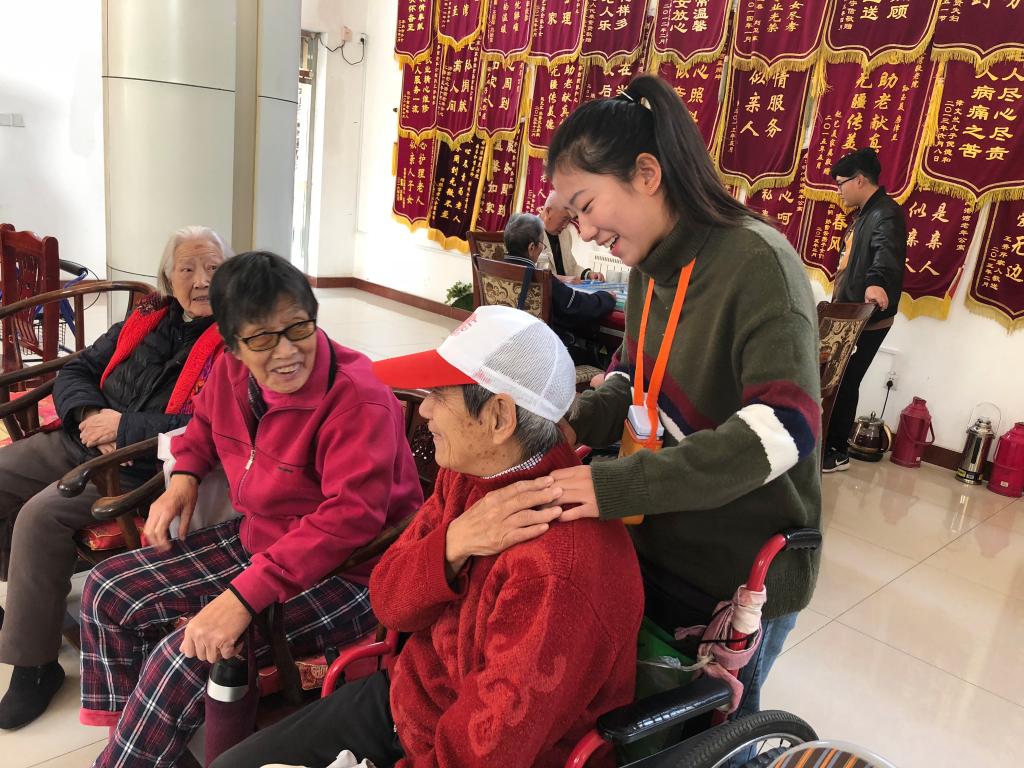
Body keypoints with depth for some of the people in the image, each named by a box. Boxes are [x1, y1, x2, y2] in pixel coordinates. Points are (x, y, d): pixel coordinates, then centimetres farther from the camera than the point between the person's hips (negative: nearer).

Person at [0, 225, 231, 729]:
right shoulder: (147, 319, 12)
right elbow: (75, 371, 15)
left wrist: (124, 428, -16)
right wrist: (89, 414, -7)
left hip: (141, 464, -8)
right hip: (82, 439, 8)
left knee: (42, 515, -24)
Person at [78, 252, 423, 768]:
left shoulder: (358, 399, -26)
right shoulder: (231, 372, -3)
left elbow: (350, 516, -33)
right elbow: (206, 423, 22)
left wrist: (243, 596, -35)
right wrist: (184, 476, 3)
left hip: (347, 571, -8)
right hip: (258, 539, 8)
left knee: (184, 656, -23)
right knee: (108, 591, 8)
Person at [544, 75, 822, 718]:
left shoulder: (757, 262, -22)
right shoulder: (651, 267, 3)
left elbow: (785, 425, -31)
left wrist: (620, 486, -35)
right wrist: (577, 427, -8)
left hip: (740, 575, -7)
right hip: (656, 548, 7)